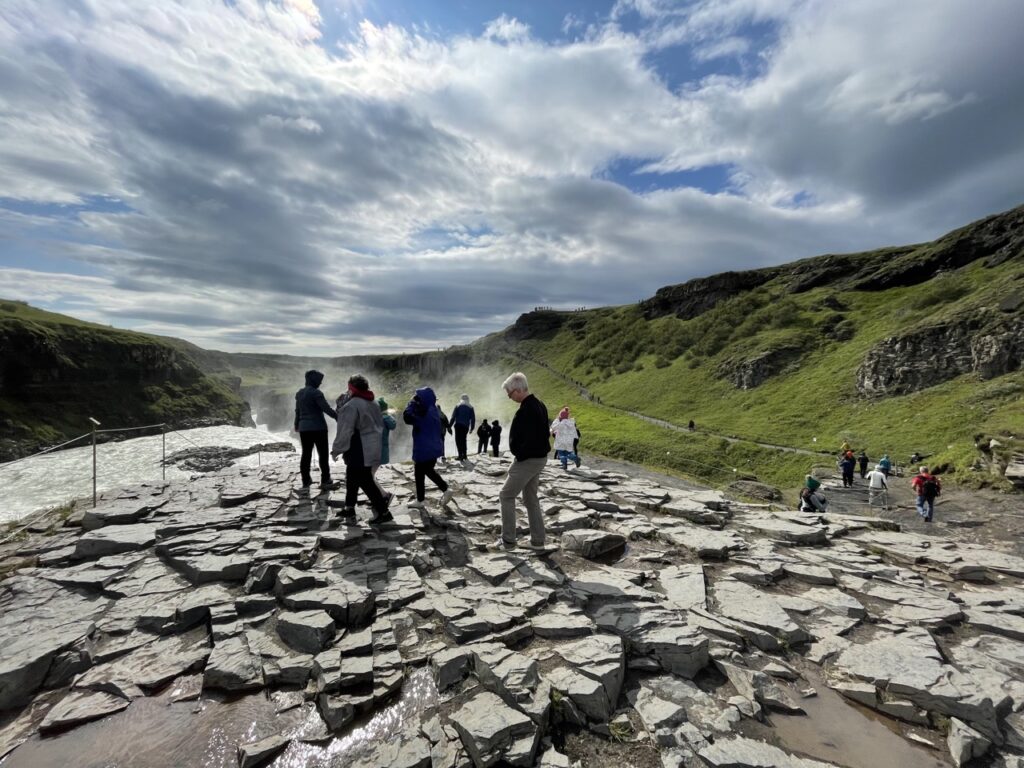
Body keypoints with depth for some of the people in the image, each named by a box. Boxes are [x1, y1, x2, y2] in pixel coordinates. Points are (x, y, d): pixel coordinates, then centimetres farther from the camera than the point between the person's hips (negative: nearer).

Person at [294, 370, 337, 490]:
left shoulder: (299, 393, 10)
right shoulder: (316, 393, -14)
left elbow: (297, 411, 19)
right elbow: (327, 409, -19)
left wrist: (297, 425, 30)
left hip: (304, 428, 7)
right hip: (318, 428, -7)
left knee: (306, 454, 11)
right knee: (323, 454, 2)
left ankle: (306, 480, 16)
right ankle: (325, 481, 5)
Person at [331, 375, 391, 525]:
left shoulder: (351, 406, -17)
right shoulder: (374, 404, 11)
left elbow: (345, 431, -16)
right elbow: (380, 426, 17)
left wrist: (336, 449, -8)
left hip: (359, 453, -9)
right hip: (373, 449, 9)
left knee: (366, 482, -3)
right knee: (352, 479, 20)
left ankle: (383, 511, 0)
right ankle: (349, 509, 31)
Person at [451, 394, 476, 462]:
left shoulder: (458, 406, 3)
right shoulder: (470, 408, 10)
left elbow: (453, 416, -3)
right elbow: (473, 419, 7)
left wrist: (450, 425, -2)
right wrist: (472, 428, 12)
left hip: (458, 425, -3)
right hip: (466, 426, 3)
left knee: (458, 440, -2)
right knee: (463, 440, 17)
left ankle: (460, 455, -14)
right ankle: (464, 455, 16)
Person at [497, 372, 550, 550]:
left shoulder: (526, 410, -24)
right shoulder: (539, 405, 8)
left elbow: (528, 440, -28)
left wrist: (519, 455, -11)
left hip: (527, 460, -10)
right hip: (540, 458, 10)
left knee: (506, 496, 3)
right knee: (531, 498, 19)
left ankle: (508, 540, 8)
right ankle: (538, 539, 24)